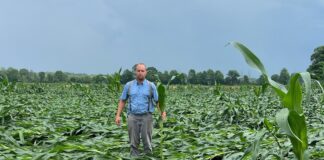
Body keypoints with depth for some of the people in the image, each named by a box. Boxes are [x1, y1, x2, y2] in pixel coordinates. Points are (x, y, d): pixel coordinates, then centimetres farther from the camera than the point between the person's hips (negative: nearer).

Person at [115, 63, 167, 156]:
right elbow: (122, 101, 9)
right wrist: (118, 115, 1)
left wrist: (162, 112, -14)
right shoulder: (129, 85, 5)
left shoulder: (151, 86, 2)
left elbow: (157, 101, 3)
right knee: (133, 143, 5)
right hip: (132, 117, 1)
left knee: (147, 141, 2)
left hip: (146, 117, -1)